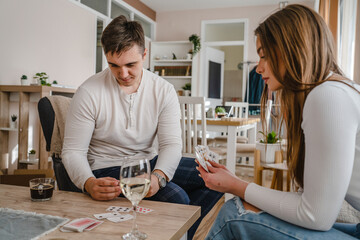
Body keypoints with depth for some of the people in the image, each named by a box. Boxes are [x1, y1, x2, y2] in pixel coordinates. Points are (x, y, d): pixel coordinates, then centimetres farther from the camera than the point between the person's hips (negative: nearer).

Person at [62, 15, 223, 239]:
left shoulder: (164, 90, -6)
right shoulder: (89, 93, -15)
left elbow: (171, 144, -12)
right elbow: (73, 151, -14)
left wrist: (158, 176, -34)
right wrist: (89, 184, -35)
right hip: (108, 169, -4)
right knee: (176, 197, -28)